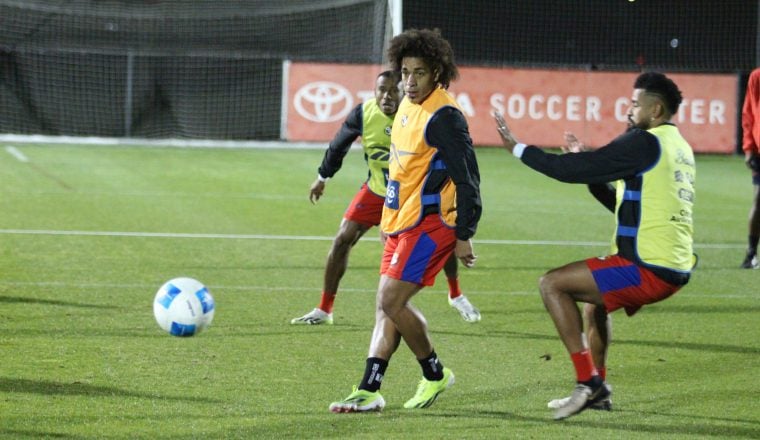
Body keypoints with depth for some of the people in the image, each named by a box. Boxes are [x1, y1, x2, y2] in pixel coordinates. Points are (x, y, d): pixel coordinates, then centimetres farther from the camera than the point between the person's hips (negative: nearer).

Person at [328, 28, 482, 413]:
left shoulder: (443, 117, -18)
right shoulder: (409, 104, 10)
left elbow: (467, 178, -18)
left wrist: (464, 236, -17)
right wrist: (391, 221, 25)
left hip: (429, 224, -9)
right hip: (401, 222, 10)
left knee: (391, 301, -12)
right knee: (386, 307, 7)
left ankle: (435, 375, 6)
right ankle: (368, 392, 7)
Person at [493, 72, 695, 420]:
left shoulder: (645, 143, -13)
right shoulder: (680, 148, 16)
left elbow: (572, 170, -14)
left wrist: (517, 148, -4)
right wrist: (592, 171, 18)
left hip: (648, 270, -10)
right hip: (674, 269, 10)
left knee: (553, 284, -6)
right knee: (593, 300, 33)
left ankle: (587, 381, -9)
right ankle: (597, 391, 34)